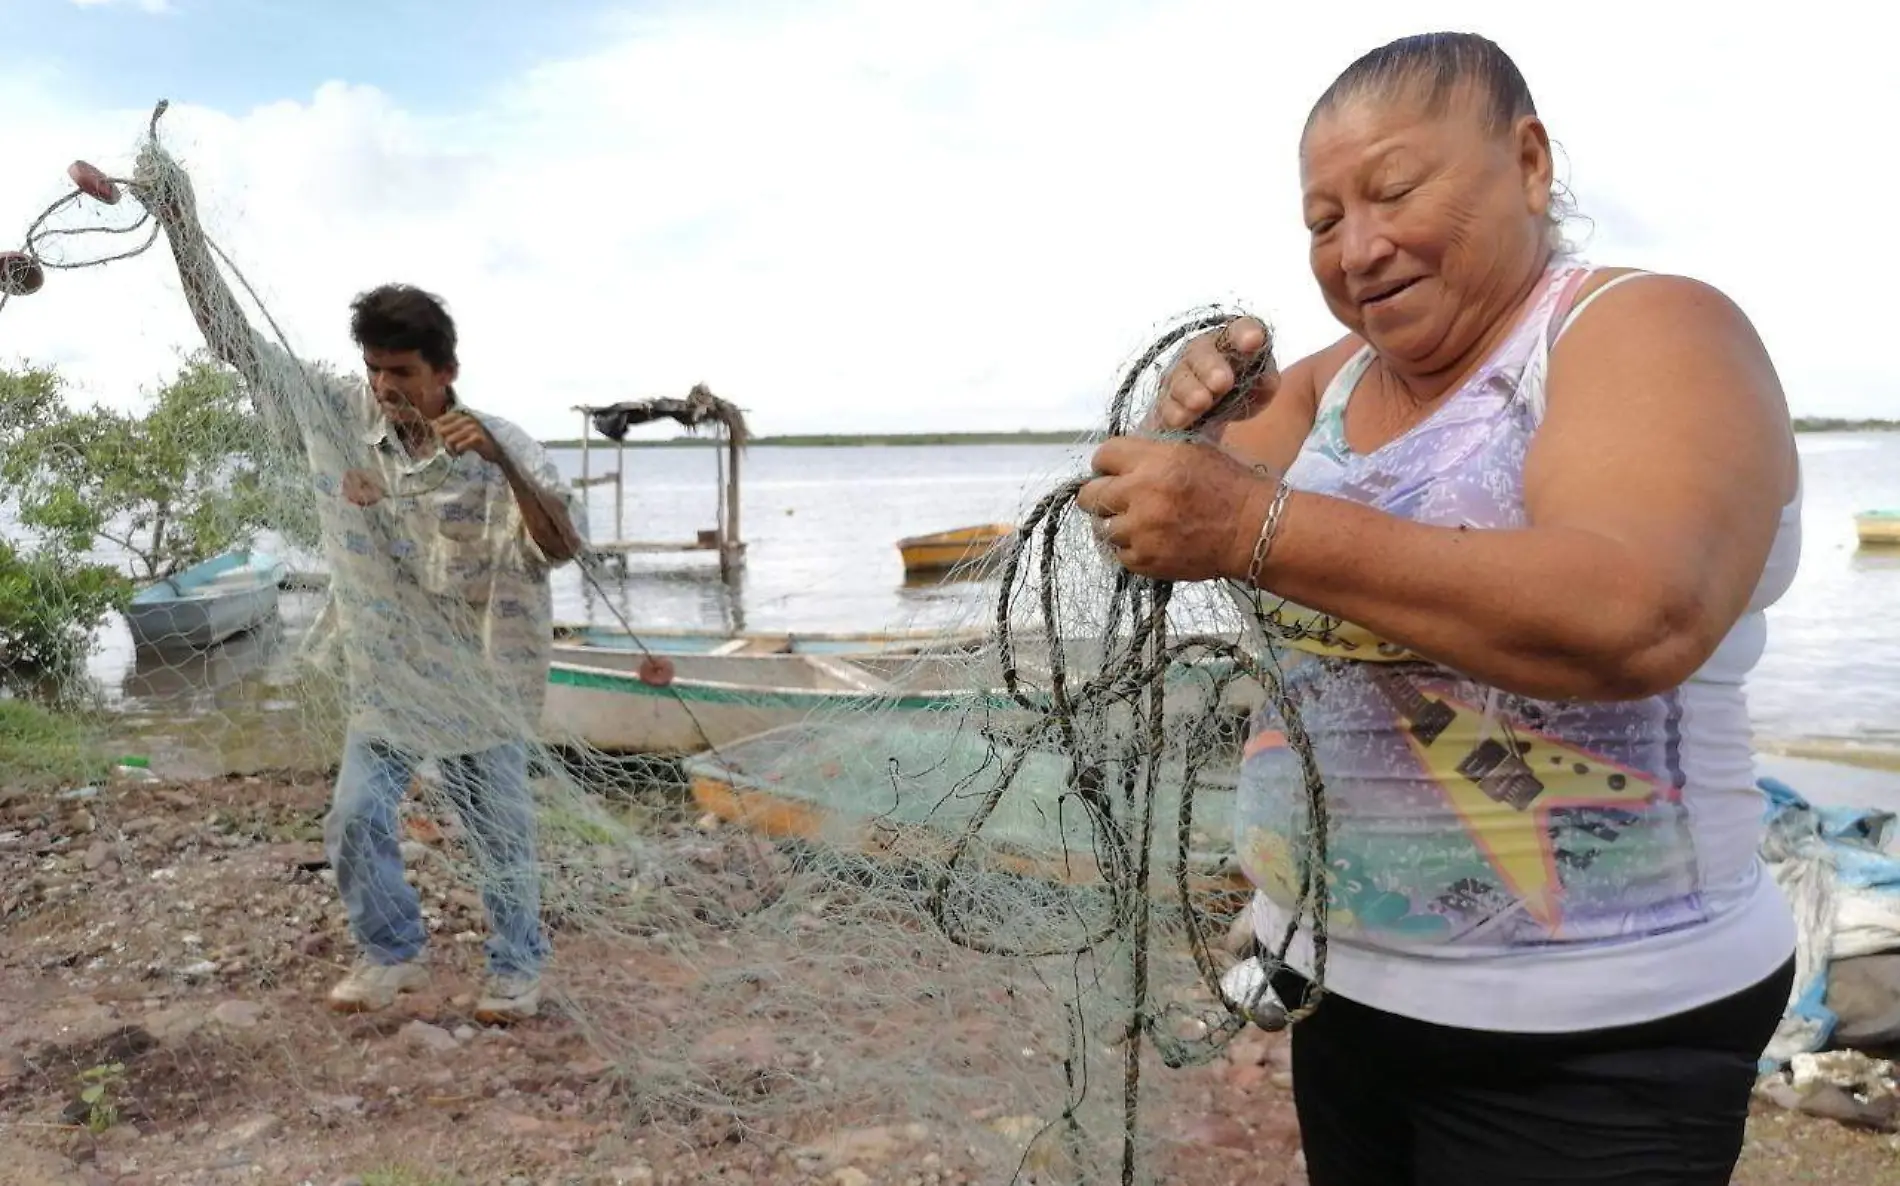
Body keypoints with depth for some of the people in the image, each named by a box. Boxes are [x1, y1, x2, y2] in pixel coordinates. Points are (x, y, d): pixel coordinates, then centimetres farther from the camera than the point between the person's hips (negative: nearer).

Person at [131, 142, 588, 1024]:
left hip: (478, 672, -4)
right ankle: (392, 954, 30)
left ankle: (517, 966, 27)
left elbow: (564, 546, -29)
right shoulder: (341, 418, -8)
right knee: (355, 820, 8)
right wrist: (178, 220, -11)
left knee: (499, 829, 9)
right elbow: (235, 340, -5)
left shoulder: (500, 447, -19)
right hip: (387, 670, 4)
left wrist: (499, 458, -42)